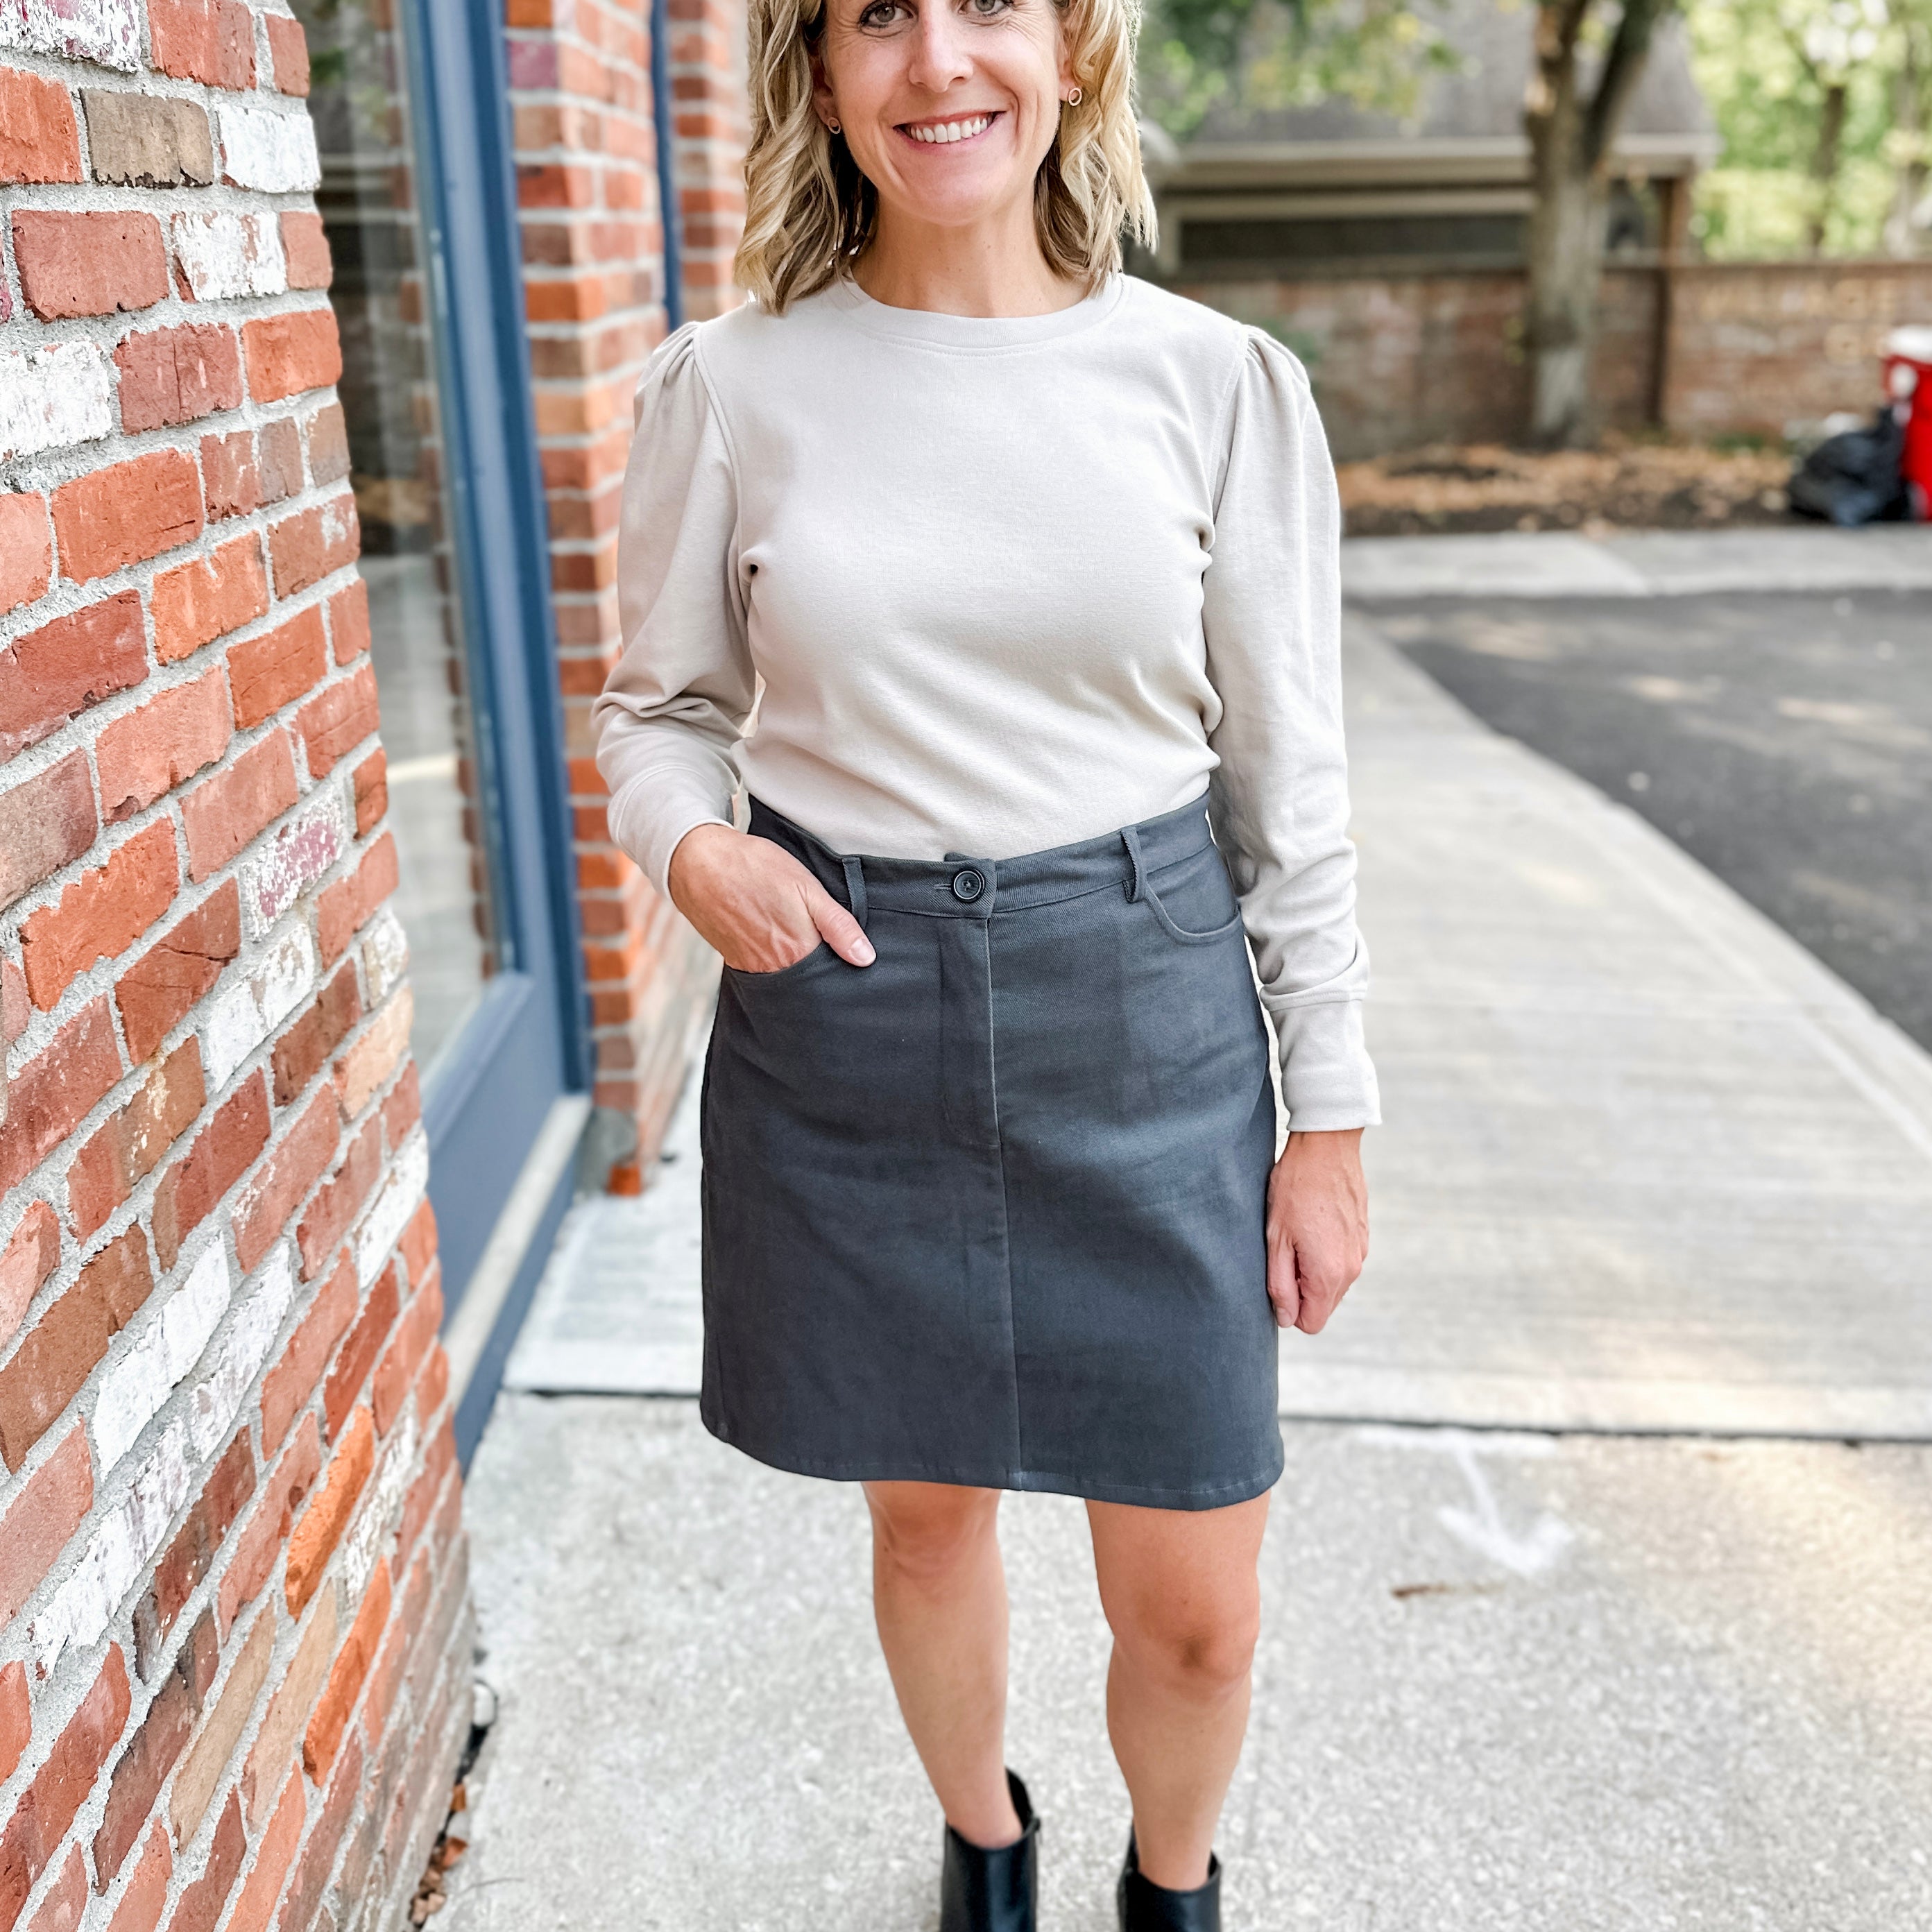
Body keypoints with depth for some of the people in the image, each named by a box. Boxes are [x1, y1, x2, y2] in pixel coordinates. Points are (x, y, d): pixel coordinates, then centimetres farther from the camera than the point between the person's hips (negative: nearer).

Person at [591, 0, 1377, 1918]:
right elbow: (657, 706, 8)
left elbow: (1288, 784, 1)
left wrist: (1332, 1115, 1)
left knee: (1195, 1610, 8)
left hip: (1142, 1017, 0)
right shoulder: (727, 387, -3)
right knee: (925, 1512, 19)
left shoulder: (1221, 383, -3)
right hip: (841, 1015, 1)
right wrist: (692, 845, -15)